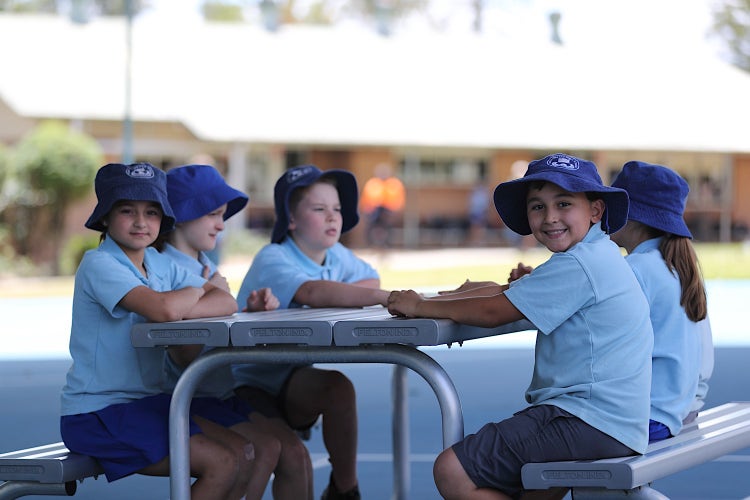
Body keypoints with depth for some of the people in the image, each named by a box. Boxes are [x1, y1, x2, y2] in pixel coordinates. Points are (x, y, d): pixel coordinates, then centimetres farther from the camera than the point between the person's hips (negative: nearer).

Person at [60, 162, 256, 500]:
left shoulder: (159, 263, 10)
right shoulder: (99, 265, -15)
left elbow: (226, 303, -1)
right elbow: (163, 308, -31)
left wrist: (182, 310, -21)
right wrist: (195, 291, -8)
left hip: (147, 401, 8)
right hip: (97, 413, -8)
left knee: (253, 452, 0)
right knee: (223, 462, -19)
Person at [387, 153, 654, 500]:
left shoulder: (577, 265, -15)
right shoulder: (597, 257, 18)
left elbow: (493, 312, -12)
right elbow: (504, 291, 21)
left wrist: (419, 307, 0)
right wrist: (429, 300, 11)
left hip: (589, 425, -11)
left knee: (453, 471, -18)